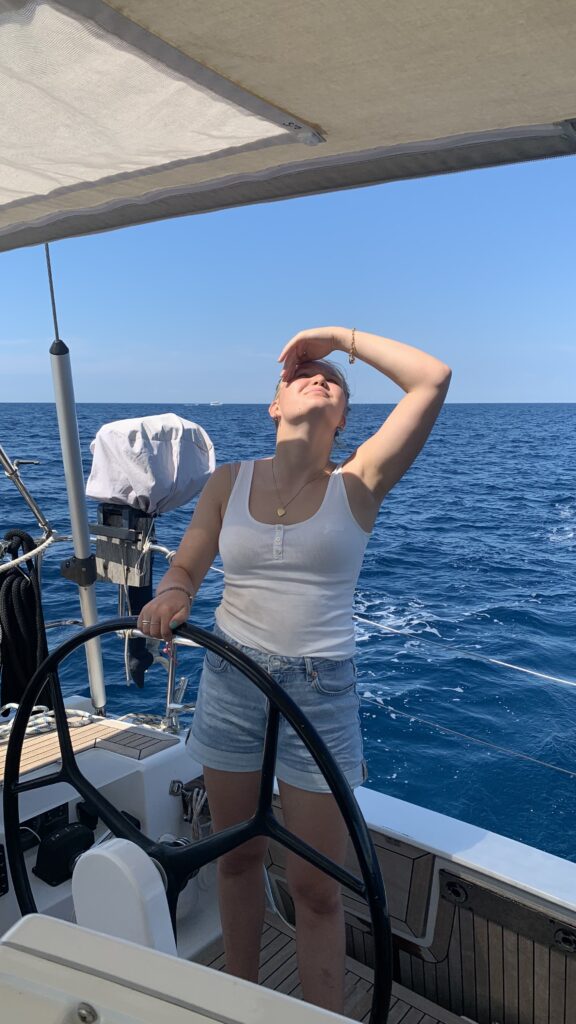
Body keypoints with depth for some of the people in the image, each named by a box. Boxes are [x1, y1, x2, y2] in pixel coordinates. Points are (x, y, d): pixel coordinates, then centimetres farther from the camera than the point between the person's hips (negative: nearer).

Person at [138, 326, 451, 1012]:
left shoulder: (356, 485, -4)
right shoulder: (229, 483, 3)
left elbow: (433, 379, -12)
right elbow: (184, 569, 3)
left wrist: (341, 335, -5)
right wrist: (169, 597, -20)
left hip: (320, 694, -3)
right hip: (229, 684, 3)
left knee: (315, 885, 6)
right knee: (237, 856, 21)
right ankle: (241, 996, 45)